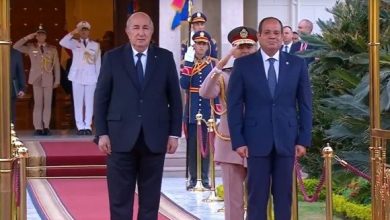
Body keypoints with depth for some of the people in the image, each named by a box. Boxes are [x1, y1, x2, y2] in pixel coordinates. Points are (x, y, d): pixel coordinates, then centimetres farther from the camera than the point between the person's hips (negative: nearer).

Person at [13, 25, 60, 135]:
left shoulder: (52, 49, 8)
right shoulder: (30, 48, 7)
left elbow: (56, 65, 8)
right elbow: (16, 47, -2)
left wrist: (57, 80, 4)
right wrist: (28, 37, -6)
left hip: (48, 79, 1)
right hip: (36, 79, 0)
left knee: (47, 104, 0)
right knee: (38, 104, -3)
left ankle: (46, 127, 2)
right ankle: (38, 128, -3)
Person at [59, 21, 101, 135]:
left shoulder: (95, 45, 8)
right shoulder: (74, 43, 5)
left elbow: (98, 63, 7)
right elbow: (62, 43, -15)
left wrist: (99, 78, 4)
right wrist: (73, 32, -19)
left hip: (91, 77, 1)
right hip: (77, 77, 0)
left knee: (89, 102, 0)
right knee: (78, 102, 0)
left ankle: (88, 126, 6)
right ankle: (80, 126, 4)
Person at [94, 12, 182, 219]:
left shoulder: (165, 57, 5)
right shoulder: (112, 58, 3)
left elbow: (175, 98, 7)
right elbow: (101, 98, 3)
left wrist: (174, 133, 1)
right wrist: (102, 133, -4)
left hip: (154, 138, 1)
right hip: (121, 137, -1)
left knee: (150, 197, 7)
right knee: (120, 197, 2)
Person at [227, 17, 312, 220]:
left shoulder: (297, 64, 5)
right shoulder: (243, 64, 1)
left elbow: (305, 104, 7)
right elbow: (234, 105, 1)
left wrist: (304, 140, 1)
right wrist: (238, 141, -6)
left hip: (286, 140, 1)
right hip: (256, 140, -1)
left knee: (284, 195, 6)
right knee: (257, 195, 1)